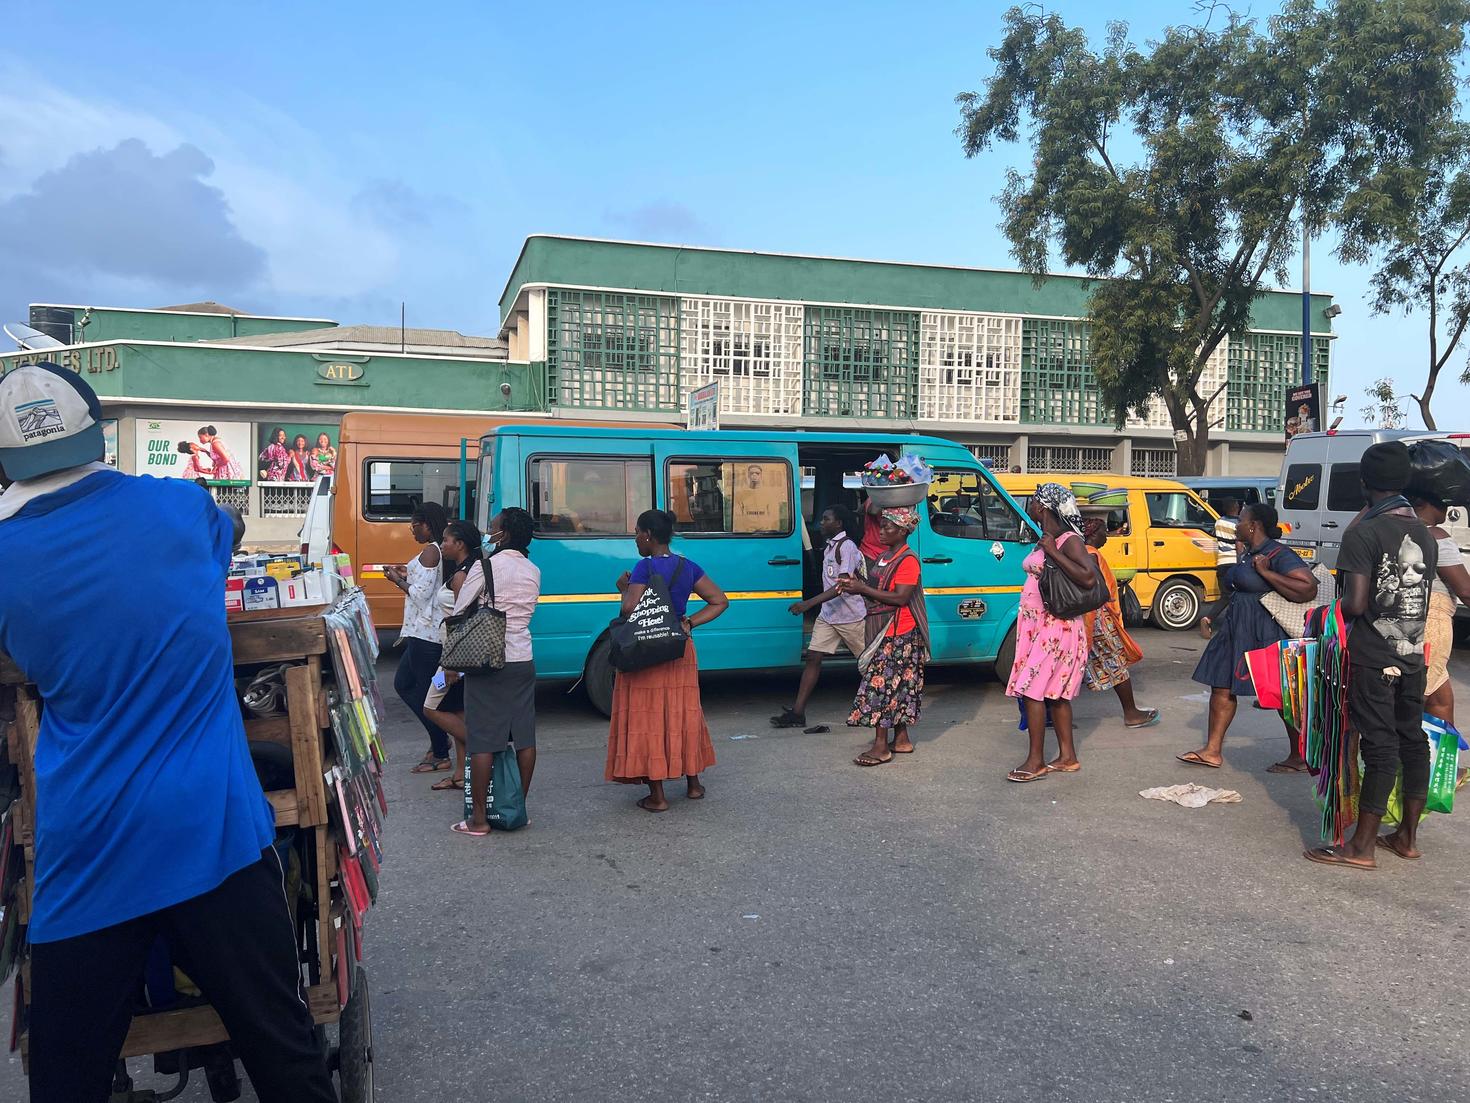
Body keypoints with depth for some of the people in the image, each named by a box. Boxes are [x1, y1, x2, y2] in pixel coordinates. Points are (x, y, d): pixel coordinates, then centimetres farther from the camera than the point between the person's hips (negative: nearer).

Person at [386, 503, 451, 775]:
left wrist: (398, 580, -4)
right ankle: (439, 740, 21)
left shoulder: (430, 551, -16)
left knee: (425, 691, -1)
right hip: (425, 632, 10)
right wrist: (409, 574, 14)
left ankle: (440, 755, 8)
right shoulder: (440, 551, 13)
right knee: (403, 684, 18)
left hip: (426, 633, -10)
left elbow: (421, 594, -19)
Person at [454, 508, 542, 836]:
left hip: (488, 663, -6)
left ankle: (478, 819, 5)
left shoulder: (486, 566, -10)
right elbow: (524, 611, 11)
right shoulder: (534, 572, 7)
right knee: (524, 738, 10)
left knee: (482, 741, 0)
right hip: (523, 661, 6)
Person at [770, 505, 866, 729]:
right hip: (828, 614, 8)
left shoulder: (846, 546, -17)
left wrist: (809, 603, -32)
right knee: (813, 658, -1)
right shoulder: (830, 546, 11)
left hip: (850, 616, -8)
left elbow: (842, 585, -27)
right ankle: (797, 713, -3)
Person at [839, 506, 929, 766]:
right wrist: (857, 585, -1)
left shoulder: (907, 560, -15)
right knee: (896, 685, 14)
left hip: (898, 635, -9)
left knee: (881, 684, -10)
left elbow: (900, 598, -22)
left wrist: (863, 589, -21)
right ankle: (901, 739, 23)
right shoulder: (886, 555, 15)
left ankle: (881, 747, -7)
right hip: (883, 630, 9)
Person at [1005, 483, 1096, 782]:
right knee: (1055, 693, 13)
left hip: (1056, 628, -9)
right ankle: (1067, 757, 21)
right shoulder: (1045, 540, 12)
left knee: (1032, 690, -9)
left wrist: (1053, 553, -25)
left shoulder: (1069, 540, -15)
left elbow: (1088, 577, -28)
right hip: (1038, 626, 9)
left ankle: (1036, 762, -2)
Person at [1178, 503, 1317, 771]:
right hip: (1237, 631, 9)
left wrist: (1266, 572, -24)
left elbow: (1308, 589, -25)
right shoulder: (1246, 555, 13)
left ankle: (1299, 758, 14)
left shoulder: (1278, 554, -15)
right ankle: (1213, 751, 16)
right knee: (1222, 687, 9)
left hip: (1266, 636, -9)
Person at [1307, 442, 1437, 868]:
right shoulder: (1425, 534, 8)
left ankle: (1362, 847, 1)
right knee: (1412, 741, 14)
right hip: (1413, 656, 7)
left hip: (1372, 657, -7)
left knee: (1380, 746, -6)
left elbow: (1355, 603, -20)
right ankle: (1407, 836, 25)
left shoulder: (1363, 533, -14)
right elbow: (1423, 598, 15)